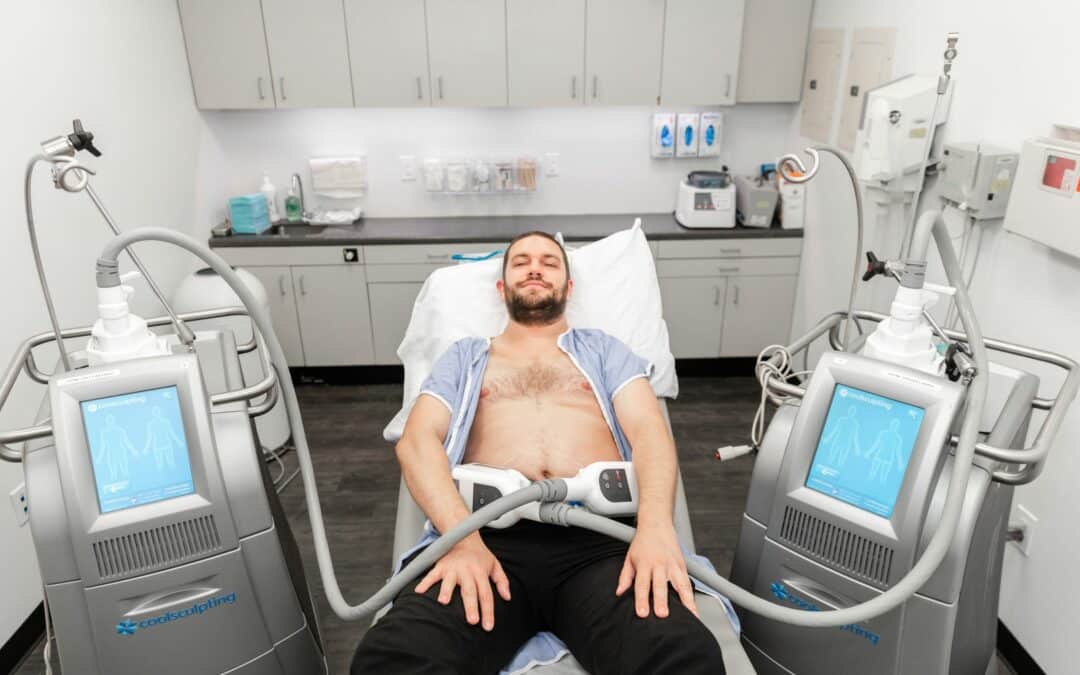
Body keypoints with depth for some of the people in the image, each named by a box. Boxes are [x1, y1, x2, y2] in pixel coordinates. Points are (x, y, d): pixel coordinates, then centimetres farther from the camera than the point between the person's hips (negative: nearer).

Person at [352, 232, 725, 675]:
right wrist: (461, 536, -13)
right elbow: (416, 439, 8)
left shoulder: (603, 349, 25)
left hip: (599, 535, 0)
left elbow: (649, 430, 9)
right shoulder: (465, 356, 25)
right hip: (490, 533, 1)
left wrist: (656, 523, -15)